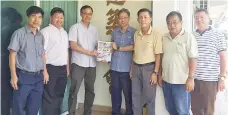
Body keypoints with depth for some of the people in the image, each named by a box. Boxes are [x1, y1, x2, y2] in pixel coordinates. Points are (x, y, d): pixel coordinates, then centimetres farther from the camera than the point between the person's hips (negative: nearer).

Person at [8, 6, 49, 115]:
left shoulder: (41, 36, 9)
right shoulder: (19, 33, -8)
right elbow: (12, 55, -8)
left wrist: (45, 71, 14)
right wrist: (13, 76, -12)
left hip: (38, 77, 5)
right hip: (23, 76, -5)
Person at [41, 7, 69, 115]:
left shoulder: (64, 32, 15)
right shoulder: (46, 31, -9)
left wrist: (67, 67, 17)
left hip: (62, 69, 7)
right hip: (50, 68, -7)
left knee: (59, 95, 16)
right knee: (49, 97, 1)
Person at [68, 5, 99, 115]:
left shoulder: (94, 29, 13)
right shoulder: (75, 27, -2)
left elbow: (97, 45, 15)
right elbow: (73, 45, -11)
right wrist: (89, 52, -17)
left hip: (91, 64, 5)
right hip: (78, 64, -5)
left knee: (90, 90, 11)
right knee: (74, 91, 0)